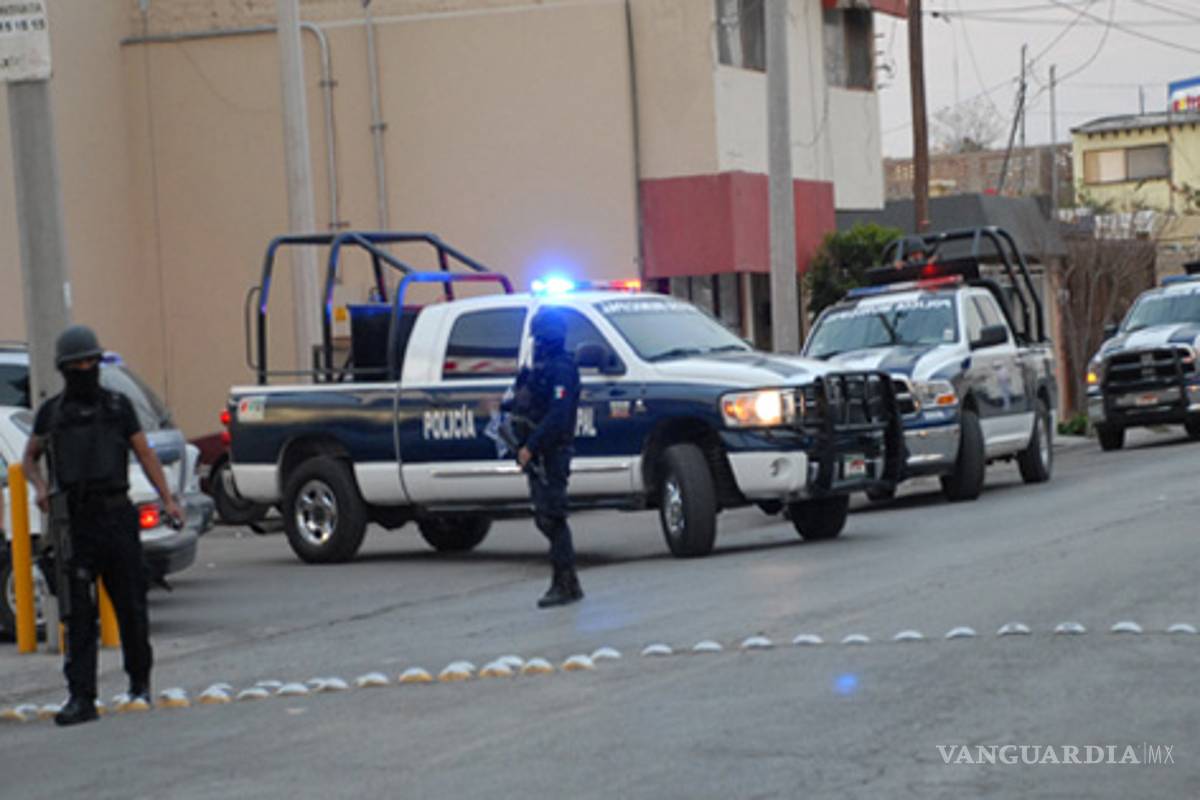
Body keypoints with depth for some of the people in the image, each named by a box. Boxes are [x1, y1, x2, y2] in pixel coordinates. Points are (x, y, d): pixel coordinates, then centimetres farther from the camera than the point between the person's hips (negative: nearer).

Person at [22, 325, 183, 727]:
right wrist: (40, 487, -2)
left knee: (131, 604, 7)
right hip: (74, 523, 0)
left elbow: (145, 454, 8)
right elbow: (30, 457, 20)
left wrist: (167, 499, -3)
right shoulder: (51, 412, 10)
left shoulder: (118, 406, 8)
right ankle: (81, 698, -8)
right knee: (79, 614, -5)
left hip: (116, 517, 0)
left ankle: (140, 682, 25)